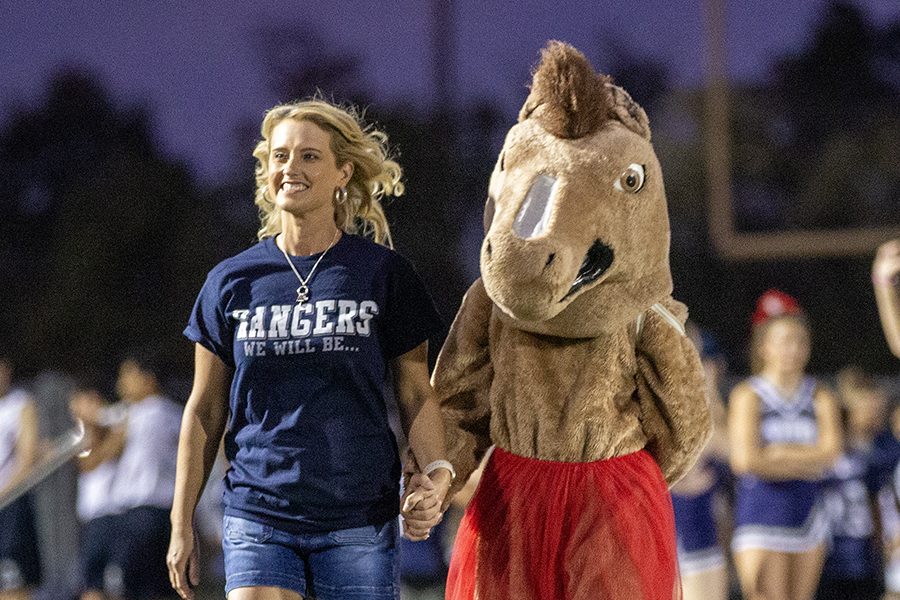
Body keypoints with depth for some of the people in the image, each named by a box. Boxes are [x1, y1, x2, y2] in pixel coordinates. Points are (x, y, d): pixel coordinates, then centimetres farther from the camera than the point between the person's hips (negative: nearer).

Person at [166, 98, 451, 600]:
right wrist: (182, 524, 10)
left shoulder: (383, 274, 3)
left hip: (357, 524, -1)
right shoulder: (232, 282, 7)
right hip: (258, 519, 1)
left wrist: (436, 472, -13)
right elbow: (205, 410, 12)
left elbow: (416, 393, 6)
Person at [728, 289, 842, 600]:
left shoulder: (821, 397, 8)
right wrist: (807, 461, -7)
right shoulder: (748, 396, -4)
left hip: (807, 514, 5)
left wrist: (777, 453, -14)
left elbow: (830, 452, -7)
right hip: (760, 514, -5)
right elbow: (747, 459, -15)